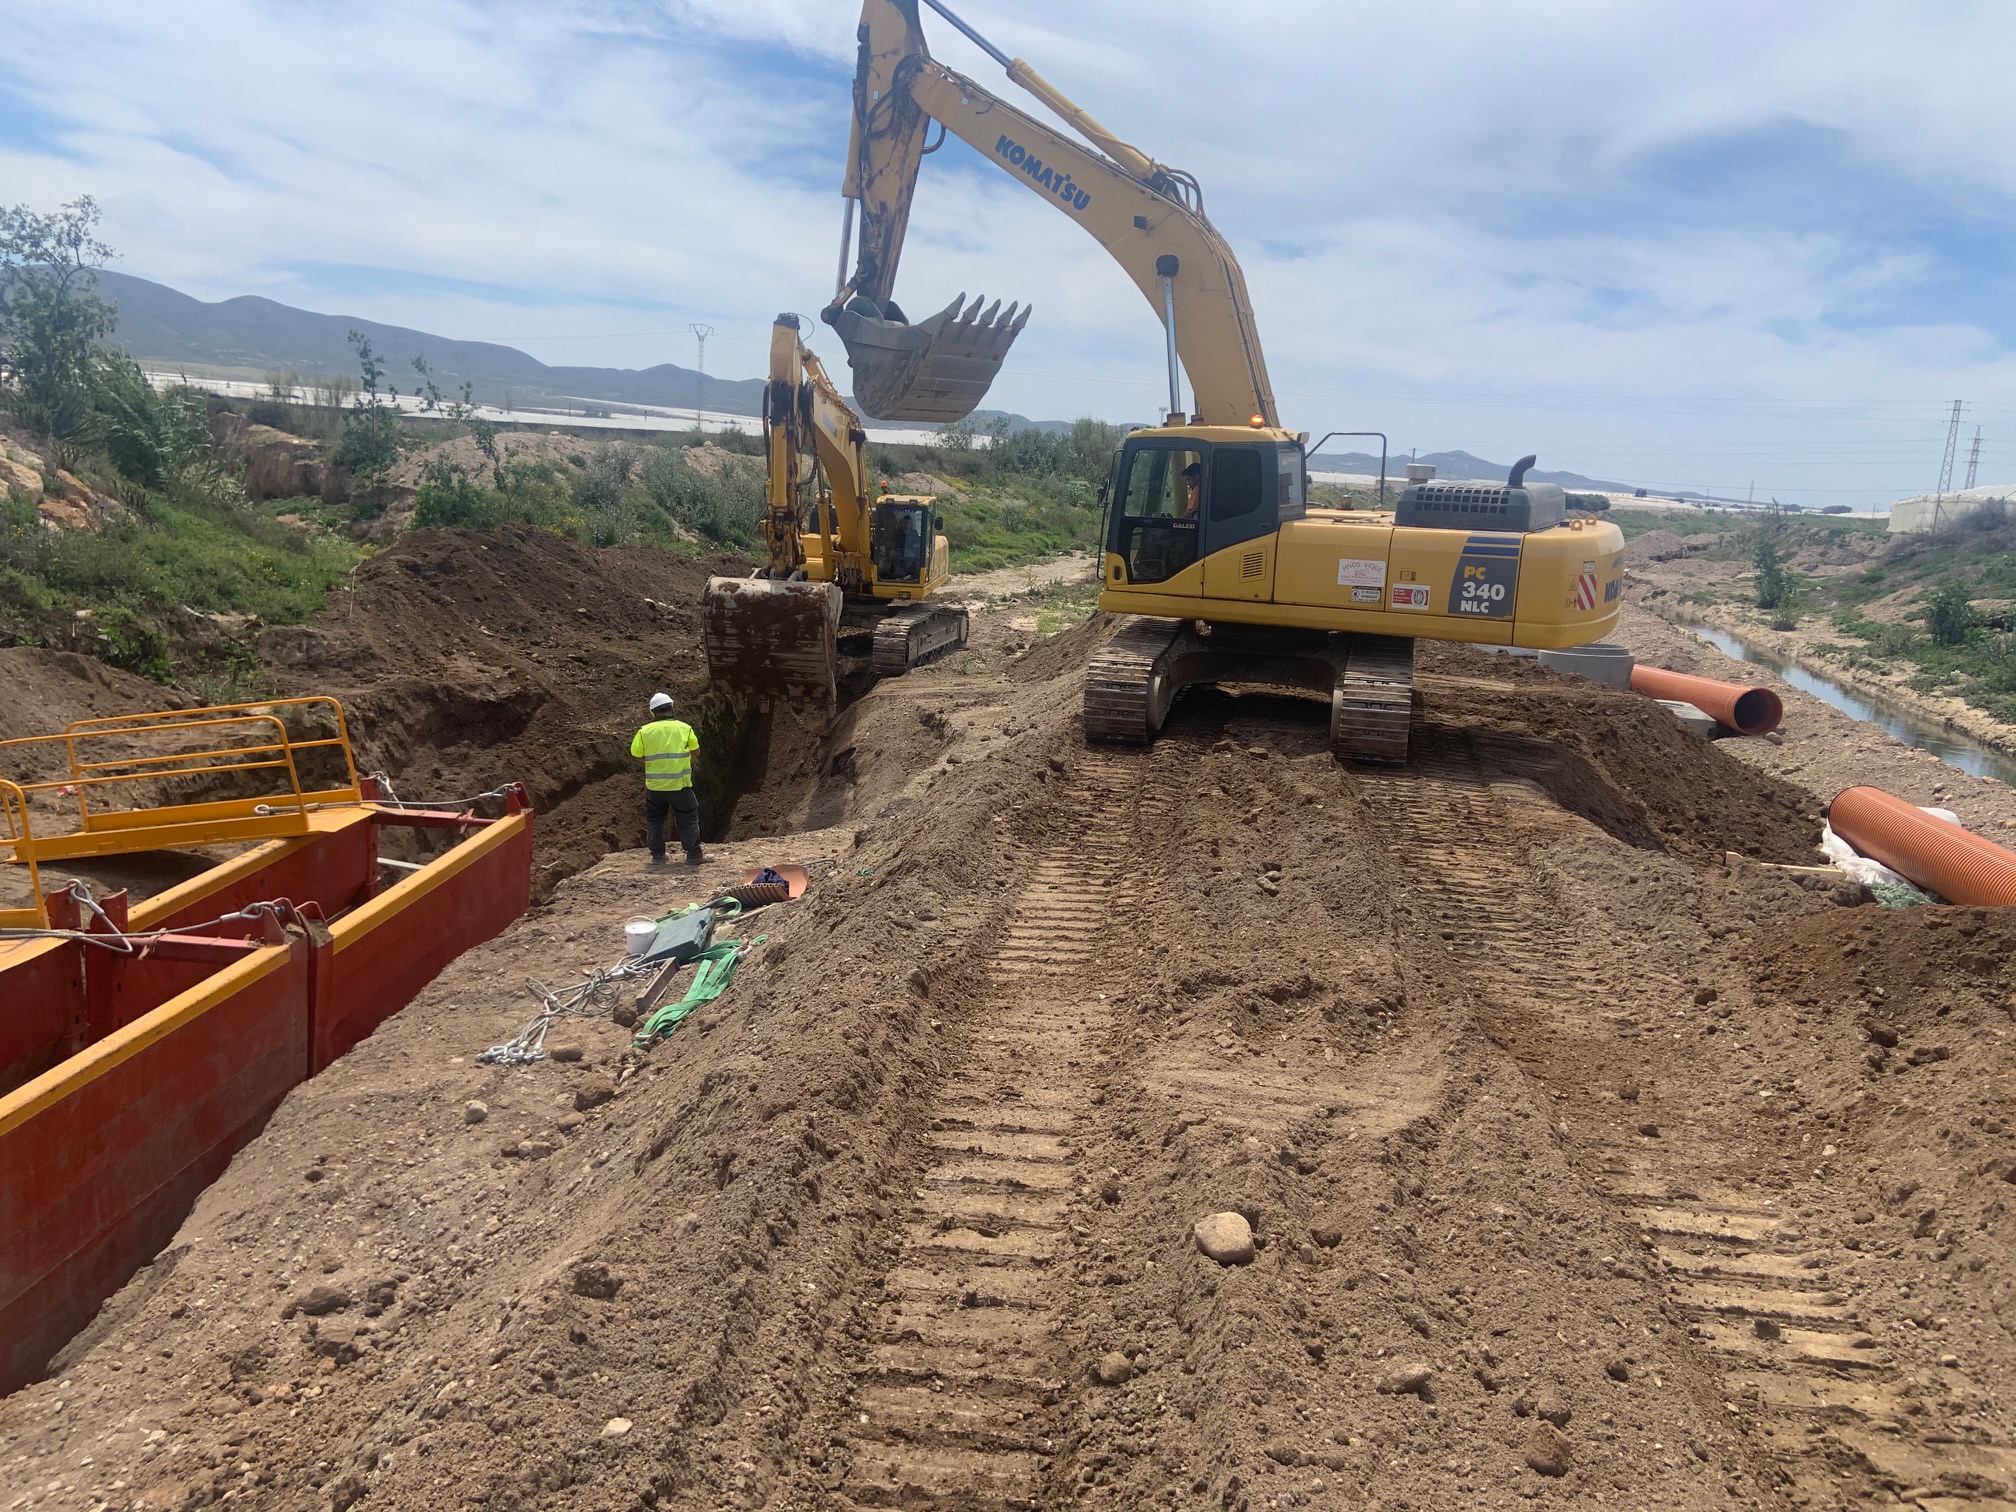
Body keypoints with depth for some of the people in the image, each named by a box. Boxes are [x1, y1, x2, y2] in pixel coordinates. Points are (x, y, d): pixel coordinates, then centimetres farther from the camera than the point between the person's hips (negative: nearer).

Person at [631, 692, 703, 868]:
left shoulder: (645, 731, -3)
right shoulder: (684, 728, -4)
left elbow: (635, 753, 0)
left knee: (654, 820, 16)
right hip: (680, 784, -1)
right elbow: (695, 751, 2)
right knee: (688, 820, 7)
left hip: (654, 785, 1)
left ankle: (657, 856, 17)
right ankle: (693, 856, 6)